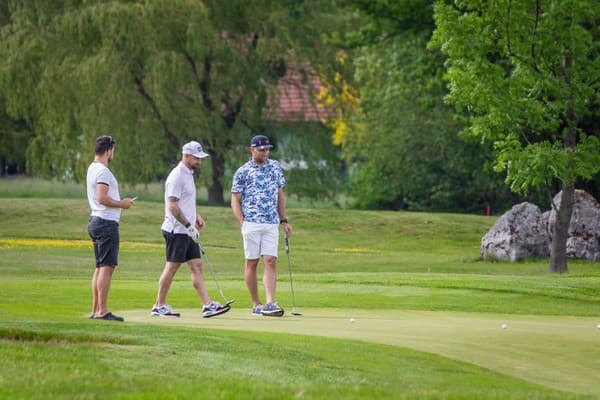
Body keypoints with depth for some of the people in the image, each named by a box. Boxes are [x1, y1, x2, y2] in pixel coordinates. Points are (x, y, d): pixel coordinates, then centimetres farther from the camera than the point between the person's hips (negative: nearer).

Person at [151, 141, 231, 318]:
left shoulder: (188, 174, 16)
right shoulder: (177, 176, -15)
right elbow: (172, 206, -21)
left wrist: (196, 216, 14)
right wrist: (188, 225, -21)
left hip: (187, 231, 10)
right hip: (177, 230, -10)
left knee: (196, 266, 4)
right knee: (171, 267, -3)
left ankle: (208, 306, 1)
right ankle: (159, 306, 6)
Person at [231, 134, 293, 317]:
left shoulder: (275, 167, 13)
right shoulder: (242, 172, 1)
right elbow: (235, 200, 2)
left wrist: (284, 220, 13)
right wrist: (242, 222, -9)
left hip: (272, 224, 3)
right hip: (252, 223, -3)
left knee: (271, 261, -8)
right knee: (252, 262, 1)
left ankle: (270, 303, -17)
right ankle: (256, 304, 8)